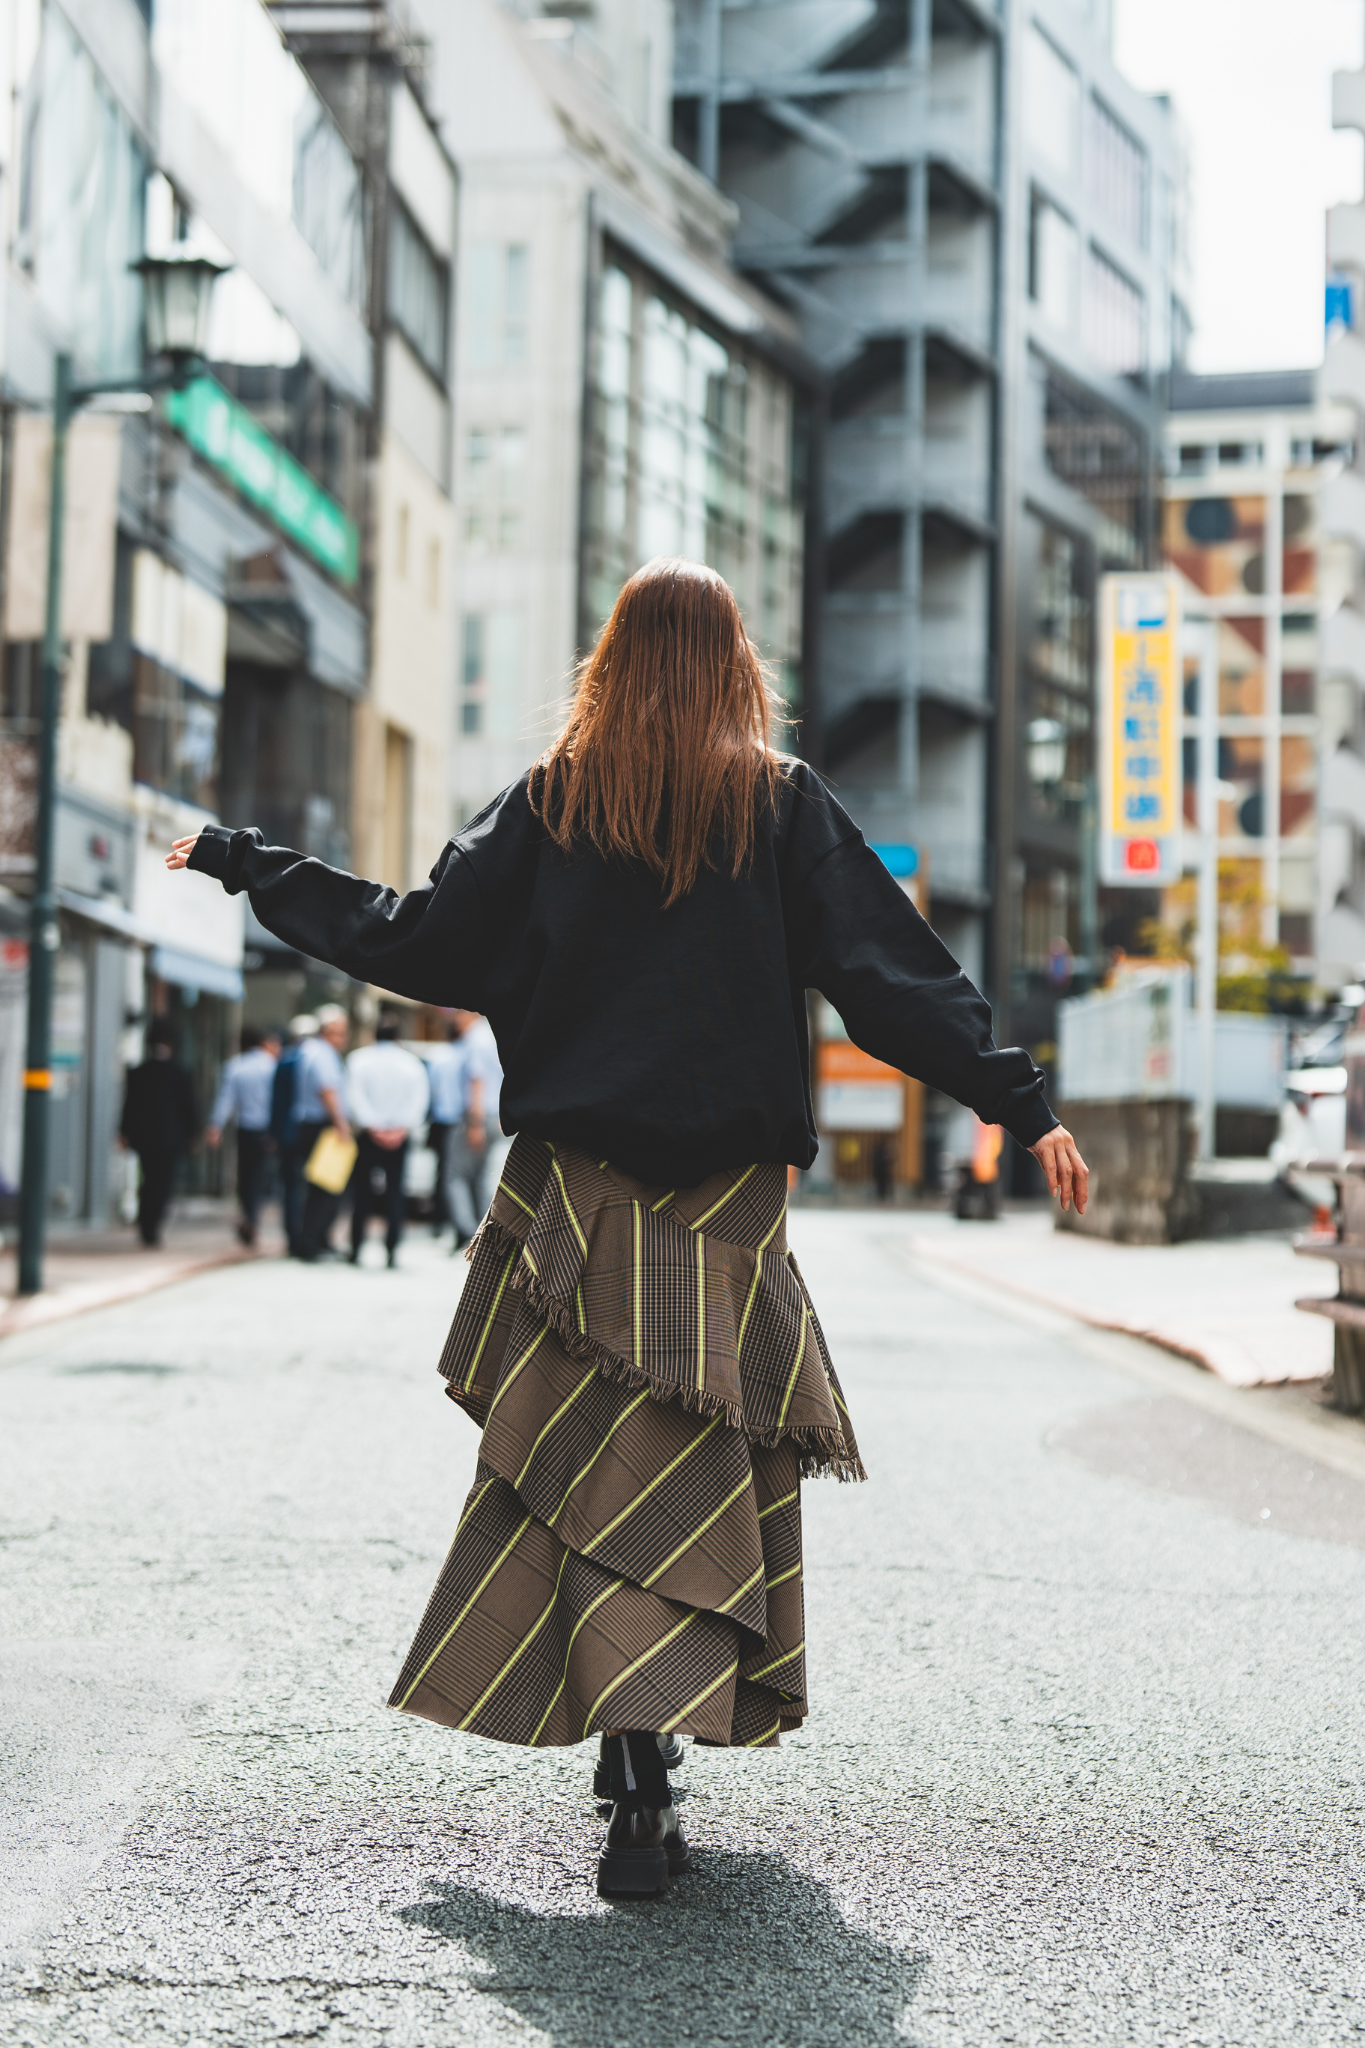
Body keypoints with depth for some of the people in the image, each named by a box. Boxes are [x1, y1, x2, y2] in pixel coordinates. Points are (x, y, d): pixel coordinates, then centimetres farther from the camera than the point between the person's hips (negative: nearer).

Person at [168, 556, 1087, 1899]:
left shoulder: (551, 802, 4)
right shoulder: (783, 805, 2)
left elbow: (415, 942, 6)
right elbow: (893, 972, -3)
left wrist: (242, 865, 19)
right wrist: (1022, 1104, 0)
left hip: (579, 1189, 1)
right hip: (728, 1193, -1)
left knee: (599, 1477, 4)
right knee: (698, 1480, 5)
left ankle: (638, 1787, -2)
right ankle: (648, 1764, 2)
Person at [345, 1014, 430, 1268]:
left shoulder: (358, 1059, 0)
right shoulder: (411, 1061, 4)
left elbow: (355, 1097, -9)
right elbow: (420, 1098, -6)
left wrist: (371, 1126, -11)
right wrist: (403, 1128, -11)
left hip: (368, 1133, -1)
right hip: (399, 1135, 1)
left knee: (362, 1190, 7)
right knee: (394, 1191, 4)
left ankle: (356, 1247, 7)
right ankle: (392, 1250, -2)